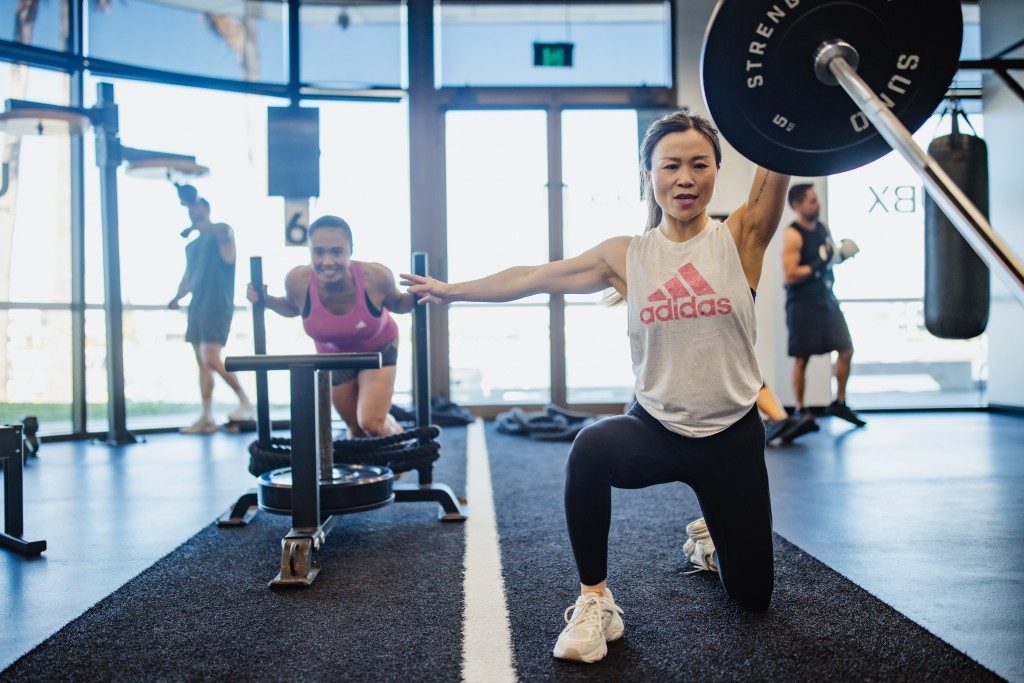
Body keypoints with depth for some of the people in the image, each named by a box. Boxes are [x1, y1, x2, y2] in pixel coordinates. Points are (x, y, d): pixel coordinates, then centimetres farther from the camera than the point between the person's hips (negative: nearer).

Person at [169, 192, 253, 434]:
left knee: (212, 359, -18)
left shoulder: (221, 231, -2)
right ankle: (206, 418, 7)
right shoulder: (191, 245, 21)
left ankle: (245, 401, -3)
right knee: (202, 363, 5)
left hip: (218, 305, -8)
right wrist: (177, 298, 9)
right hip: (196, 306, 8)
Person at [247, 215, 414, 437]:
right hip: (334, 356, 2)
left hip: (379, 349, -2)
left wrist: (418, 296, -30)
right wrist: (266, 300, -21)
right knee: (356, 428, 14)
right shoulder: (298, 281, -30)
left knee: (371, 423, -17)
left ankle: (396, 433, 18)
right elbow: (291, 307, -3)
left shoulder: (376, 276, -35)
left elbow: (396, 304, -11)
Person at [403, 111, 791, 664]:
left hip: (733, 436, 0)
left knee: (752, 595, 11)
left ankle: (711, 546, 49)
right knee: (590, 449, -37)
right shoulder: (626, 256, -2)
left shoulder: (740, 238, -6)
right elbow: (532, 278, 4)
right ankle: (594, 601, -16)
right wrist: (452, 291, 9)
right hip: (656, 428, 0)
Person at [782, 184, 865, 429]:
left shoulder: (822, 227, 9)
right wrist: (821, 264, -24)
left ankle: (839, 403, 22)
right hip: (802, 305, -8)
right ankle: (800, 411, 13)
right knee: (802, 359, 1)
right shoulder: (792, 235, -15)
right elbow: (790, 275, -21)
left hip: (826, 300, 8)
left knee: (846, 350, 8)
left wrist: (841, 254, 2)